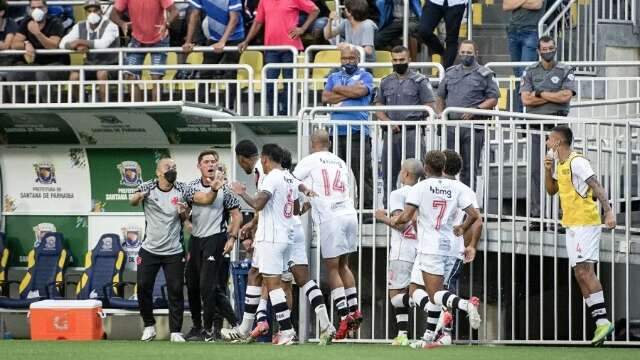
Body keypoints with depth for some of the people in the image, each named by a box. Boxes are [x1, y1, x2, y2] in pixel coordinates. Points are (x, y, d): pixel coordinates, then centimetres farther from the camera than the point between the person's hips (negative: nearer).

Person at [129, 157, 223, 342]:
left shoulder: (181, 190, -4)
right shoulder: (148, 188, -5)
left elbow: (205, 199, -9)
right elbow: (132, 201, -16)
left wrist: (214, 189, -31)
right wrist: (137, 198, -41)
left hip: (174, 252, 0)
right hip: (149, 249, 0)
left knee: (176, 291, -2)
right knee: (143, 287, 0)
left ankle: (176, 331, 6)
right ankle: (149, 326, 19)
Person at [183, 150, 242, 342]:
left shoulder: (224, 188, -5)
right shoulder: (192, 186, 6)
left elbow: (237, 215, -1)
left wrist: (232, 237, -10)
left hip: (215, 239, -5)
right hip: (195, 239, 5)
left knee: (207, 285, -10)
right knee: (192, 284, 9)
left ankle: (209, 329, -1)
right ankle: (197, 326, 22)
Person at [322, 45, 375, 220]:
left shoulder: (365, 76, 9)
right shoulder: (334, 77, 20)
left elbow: (361, 91, -12)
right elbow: (326, 97, 4)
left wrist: (338, 89, 2)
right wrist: (350, 93, -2)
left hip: (358, 132, -4)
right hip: (336, 132, 4)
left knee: (363, 172, -6)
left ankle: (368, 210, -4)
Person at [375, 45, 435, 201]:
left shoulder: (419, 81, 2)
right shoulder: (386, 82, 15)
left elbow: (429, 107, -2)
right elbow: (378, 107, 15)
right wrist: (387, 121, -3)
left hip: (412, 131, -5)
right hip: (390, 132, 5)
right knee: (388, 174, 9)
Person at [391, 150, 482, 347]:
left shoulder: (420, 187, -8)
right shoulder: (455, 188, 4)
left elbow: (406, 216, -15)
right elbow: (474, 215, 3)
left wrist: (394, 220, 8)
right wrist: (462, 228, 24)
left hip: (430, 247, -5)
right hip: (449, 245, 5)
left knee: (435, 293, -8)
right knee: (434, 292, 16)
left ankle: (466, 305, -36)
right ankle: (429, 337, 18)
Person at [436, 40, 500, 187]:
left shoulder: (484, 74, 3)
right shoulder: (450, 73, 16)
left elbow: (493, 99, -2)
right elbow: (440, 97, 23)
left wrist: (475, 110, -15)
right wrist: (440, 113, 4)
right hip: (450, 124, 3)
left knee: (469, 167, 1)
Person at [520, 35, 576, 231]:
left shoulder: (565, 71, 7)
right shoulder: (530, 72, 13)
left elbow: (566, 96, -8)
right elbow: (526, 99, -1)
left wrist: (540, 94, -4)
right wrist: (553, 96, -4)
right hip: (535, 126, 2)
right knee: (535, 171, 0)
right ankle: (536, 217, 2)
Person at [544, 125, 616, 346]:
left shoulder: (576, 162, -13)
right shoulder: (559, 163, 16)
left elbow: (597, 187, -20)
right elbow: (552, 190, 24)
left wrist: (609, 212, -30)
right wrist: (548, 170, 6)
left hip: (586, 222, -10)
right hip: (571, 225, 10)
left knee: (584, 270, -17)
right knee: (580, 274, 5)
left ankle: (603, 321, -19)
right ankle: (600, 323, 4)